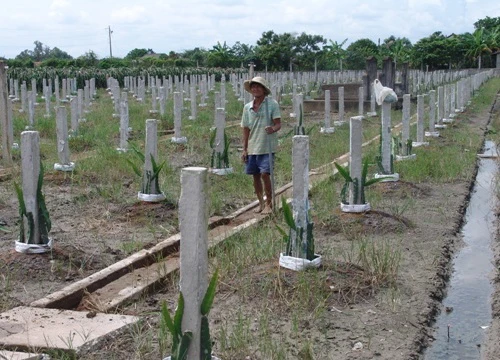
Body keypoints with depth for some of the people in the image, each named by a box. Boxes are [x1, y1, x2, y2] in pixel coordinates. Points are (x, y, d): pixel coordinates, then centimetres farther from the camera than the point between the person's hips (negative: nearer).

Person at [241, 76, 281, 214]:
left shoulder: (272, 104, -5)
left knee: (265, 174, -11)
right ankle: (261, 203, 24)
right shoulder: (247, 107, 8)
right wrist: (244, 149, 10)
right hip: (252, 148, 5)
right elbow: (246, 129, 12)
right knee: (255, 175, 10)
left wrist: (273, 129, -32)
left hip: (267, 147, -5)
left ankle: (269, 203, 4)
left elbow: (278, 123, -8)